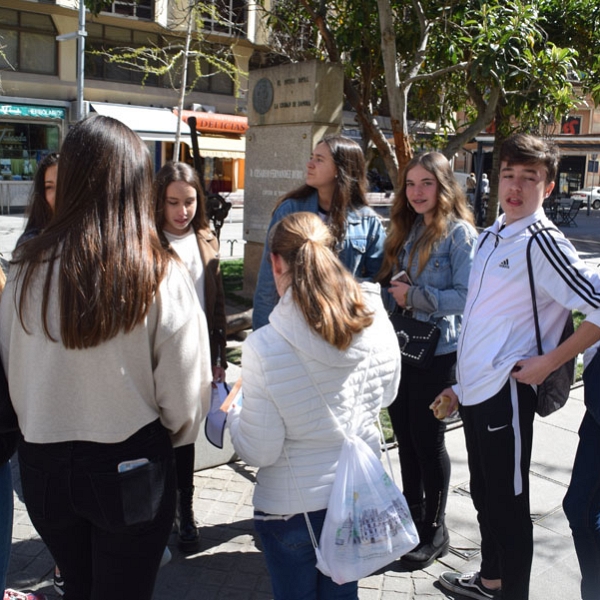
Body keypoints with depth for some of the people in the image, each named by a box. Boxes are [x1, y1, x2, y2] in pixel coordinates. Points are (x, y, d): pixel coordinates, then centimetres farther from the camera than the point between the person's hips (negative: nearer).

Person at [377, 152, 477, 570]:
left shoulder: (459, 232, -11)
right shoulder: (406, 229, 10)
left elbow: (465, 296, -18)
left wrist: (415, 296, -20)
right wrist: (392, 292, -2)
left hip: (437, 351, -6)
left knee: (428, 440, 4)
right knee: (406, 436, 15)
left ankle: (435, 531, 23)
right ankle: (412, 516, 34)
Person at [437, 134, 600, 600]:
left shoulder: (543, 243, -15)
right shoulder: (490, 236, 10)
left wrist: (548, 362, -16)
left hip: (506, 392, -8)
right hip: (474, 388, 8)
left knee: (508, 501, 7)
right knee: (484, 493, 23)